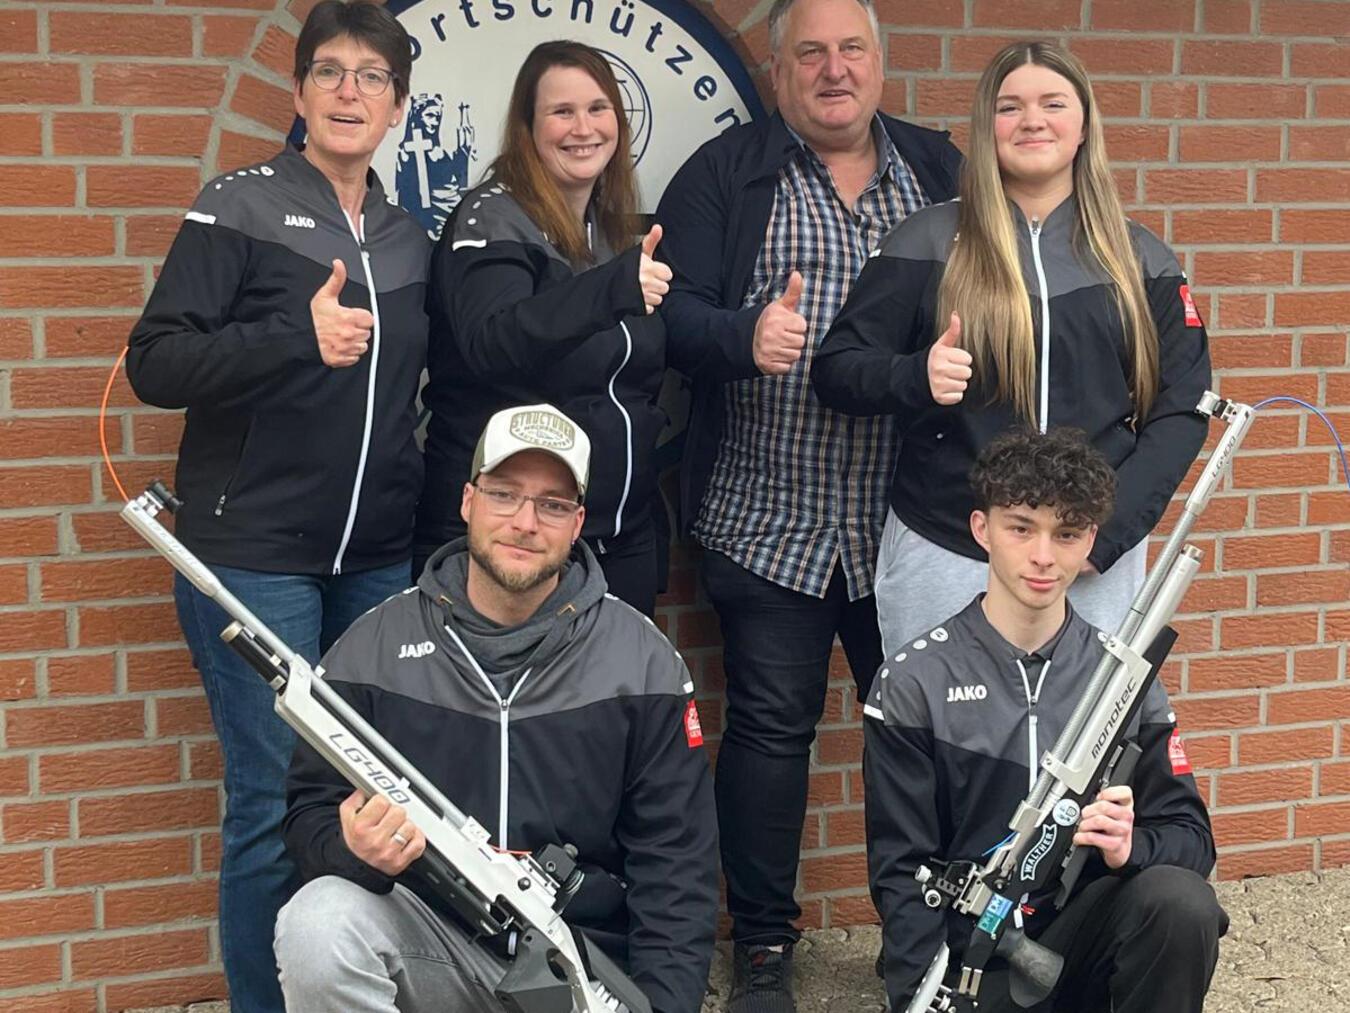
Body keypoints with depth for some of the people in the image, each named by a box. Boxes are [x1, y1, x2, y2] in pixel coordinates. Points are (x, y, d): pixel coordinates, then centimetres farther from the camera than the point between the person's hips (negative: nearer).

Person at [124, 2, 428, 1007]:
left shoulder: (410, 242, 12)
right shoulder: (241, 208, -3)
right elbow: (155, 364, -11)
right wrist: (296, 337, -23)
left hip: (379, 560, 5)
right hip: (255, 555, -5)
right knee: (276, 802, -6)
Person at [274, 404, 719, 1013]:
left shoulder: (642, 661, 1)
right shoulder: (375, 646, 1)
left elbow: (676, 866, 2)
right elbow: (310, 813, 3)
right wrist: (354, 849, -22)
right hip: (426, 941, 0)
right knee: (317, 924, -29)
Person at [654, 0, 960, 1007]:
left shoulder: (941, 171, 13)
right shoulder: (726, 173, 4)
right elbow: (672, 309, -5)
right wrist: (744, 335, -24)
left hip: (907, 526, 2)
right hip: (768, 520, -2)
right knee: (771, 726, 3)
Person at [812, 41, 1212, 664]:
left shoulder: (1139, 258, 6)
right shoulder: (928, 243, -1)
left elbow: (1180, 408, 5)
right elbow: (835, 372, -1)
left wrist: (1109, 531, -8)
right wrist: (917, 378, -23)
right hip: (943, 557, -2)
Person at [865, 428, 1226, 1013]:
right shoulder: (913, 683, -2)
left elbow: (1190, 833, 4)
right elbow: (900, 874, -3)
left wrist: (1130, 848, -20)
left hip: (1085, 930, 2)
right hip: (968, 951, -2)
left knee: (1180, 900, -27)